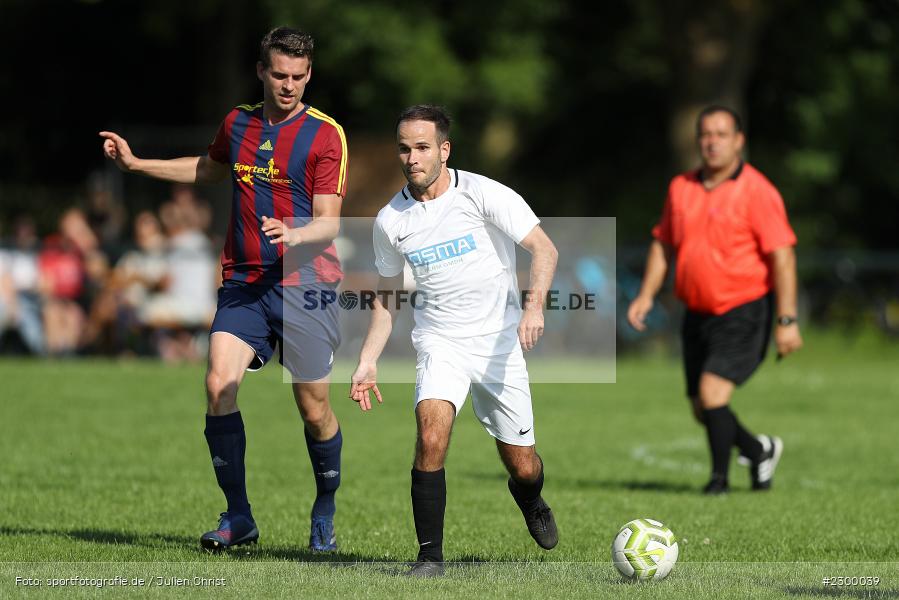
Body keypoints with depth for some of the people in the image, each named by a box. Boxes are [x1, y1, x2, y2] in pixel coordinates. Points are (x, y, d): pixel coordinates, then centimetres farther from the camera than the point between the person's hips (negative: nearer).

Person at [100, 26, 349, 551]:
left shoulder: (326, 134, -6)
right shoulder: (238, 123, 10)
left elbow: (329, 223, -11)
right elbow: (210, 169, 32)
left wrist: (292, 235, -32)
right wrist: (136, 163, 27)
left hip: (305, 284, -4)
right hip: (244, 282, 4)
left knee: (314, 409, 0)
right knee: (220, 384, -15)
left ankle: (325, 516, 24)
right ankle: (238, 517, -4)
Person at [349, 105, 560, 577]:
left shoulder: (483, 195, -11)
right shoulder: (390, 220, -1)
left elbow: (543, 248, -11)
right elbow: (387, 295, 13)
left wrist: (534, 306, -27)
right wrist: (367, 362, 6)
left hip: (499, 342, -1)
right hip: (440, 342, 1)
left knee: (522, 466, 5)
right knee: (431, 433, -26)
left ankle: (530, 501, 43)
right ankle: (430, 555, -17)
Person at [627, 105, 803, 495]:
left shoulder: (757, 191, -11)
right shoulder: (681, 188, 7)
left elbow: (782, 255, -14)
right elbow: (663, 244, 18)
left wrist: (787, 320, -19)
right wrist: (646, 295, 7)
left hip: (744, 313, -6)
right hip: (698, 315, 6)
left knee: (712, 393, -20)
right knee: (702, 410, 9)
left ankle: (719, 477, -2)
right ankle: (760, 451, 35)